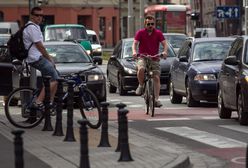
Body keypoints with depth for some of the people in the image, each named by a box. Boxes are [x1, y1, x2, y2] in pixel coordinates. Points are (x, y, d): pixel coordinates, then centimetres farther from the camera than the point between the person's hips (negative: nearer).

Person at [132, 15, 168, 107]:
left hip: (154, 59, 2)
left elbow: (165, 44, -4)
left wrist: (165, 51, -26)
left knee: (156, 78, -8)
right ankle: (141, 85, -8)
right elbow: (135, 43, -7)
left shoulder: (158, 33, 2)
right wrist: (134, 52, -28)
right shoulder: (140, 33, 0)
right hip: (142, 57, -1)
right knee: (141, 69, -34)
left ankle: (156, 99, -5)